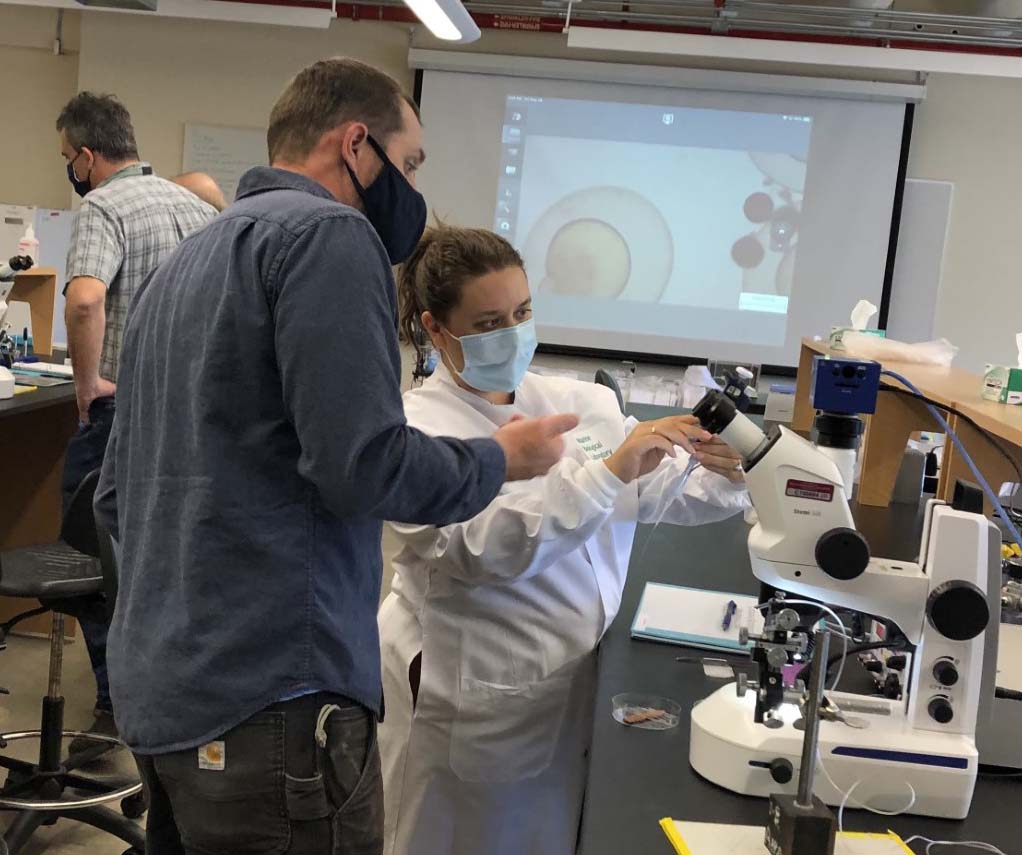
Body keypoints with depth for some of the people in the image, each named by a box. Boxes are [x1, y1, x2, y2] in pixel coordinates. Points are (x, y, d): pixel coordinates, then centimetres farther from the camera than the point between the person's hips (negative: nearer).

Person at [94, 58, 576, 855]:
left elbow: (116, 498, 18)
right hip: (271, 700, -9)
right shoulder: (327, 231, -11)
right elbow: (363, 465, -19)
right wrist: (501, 459, -3)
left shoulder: (184, 261, 17)